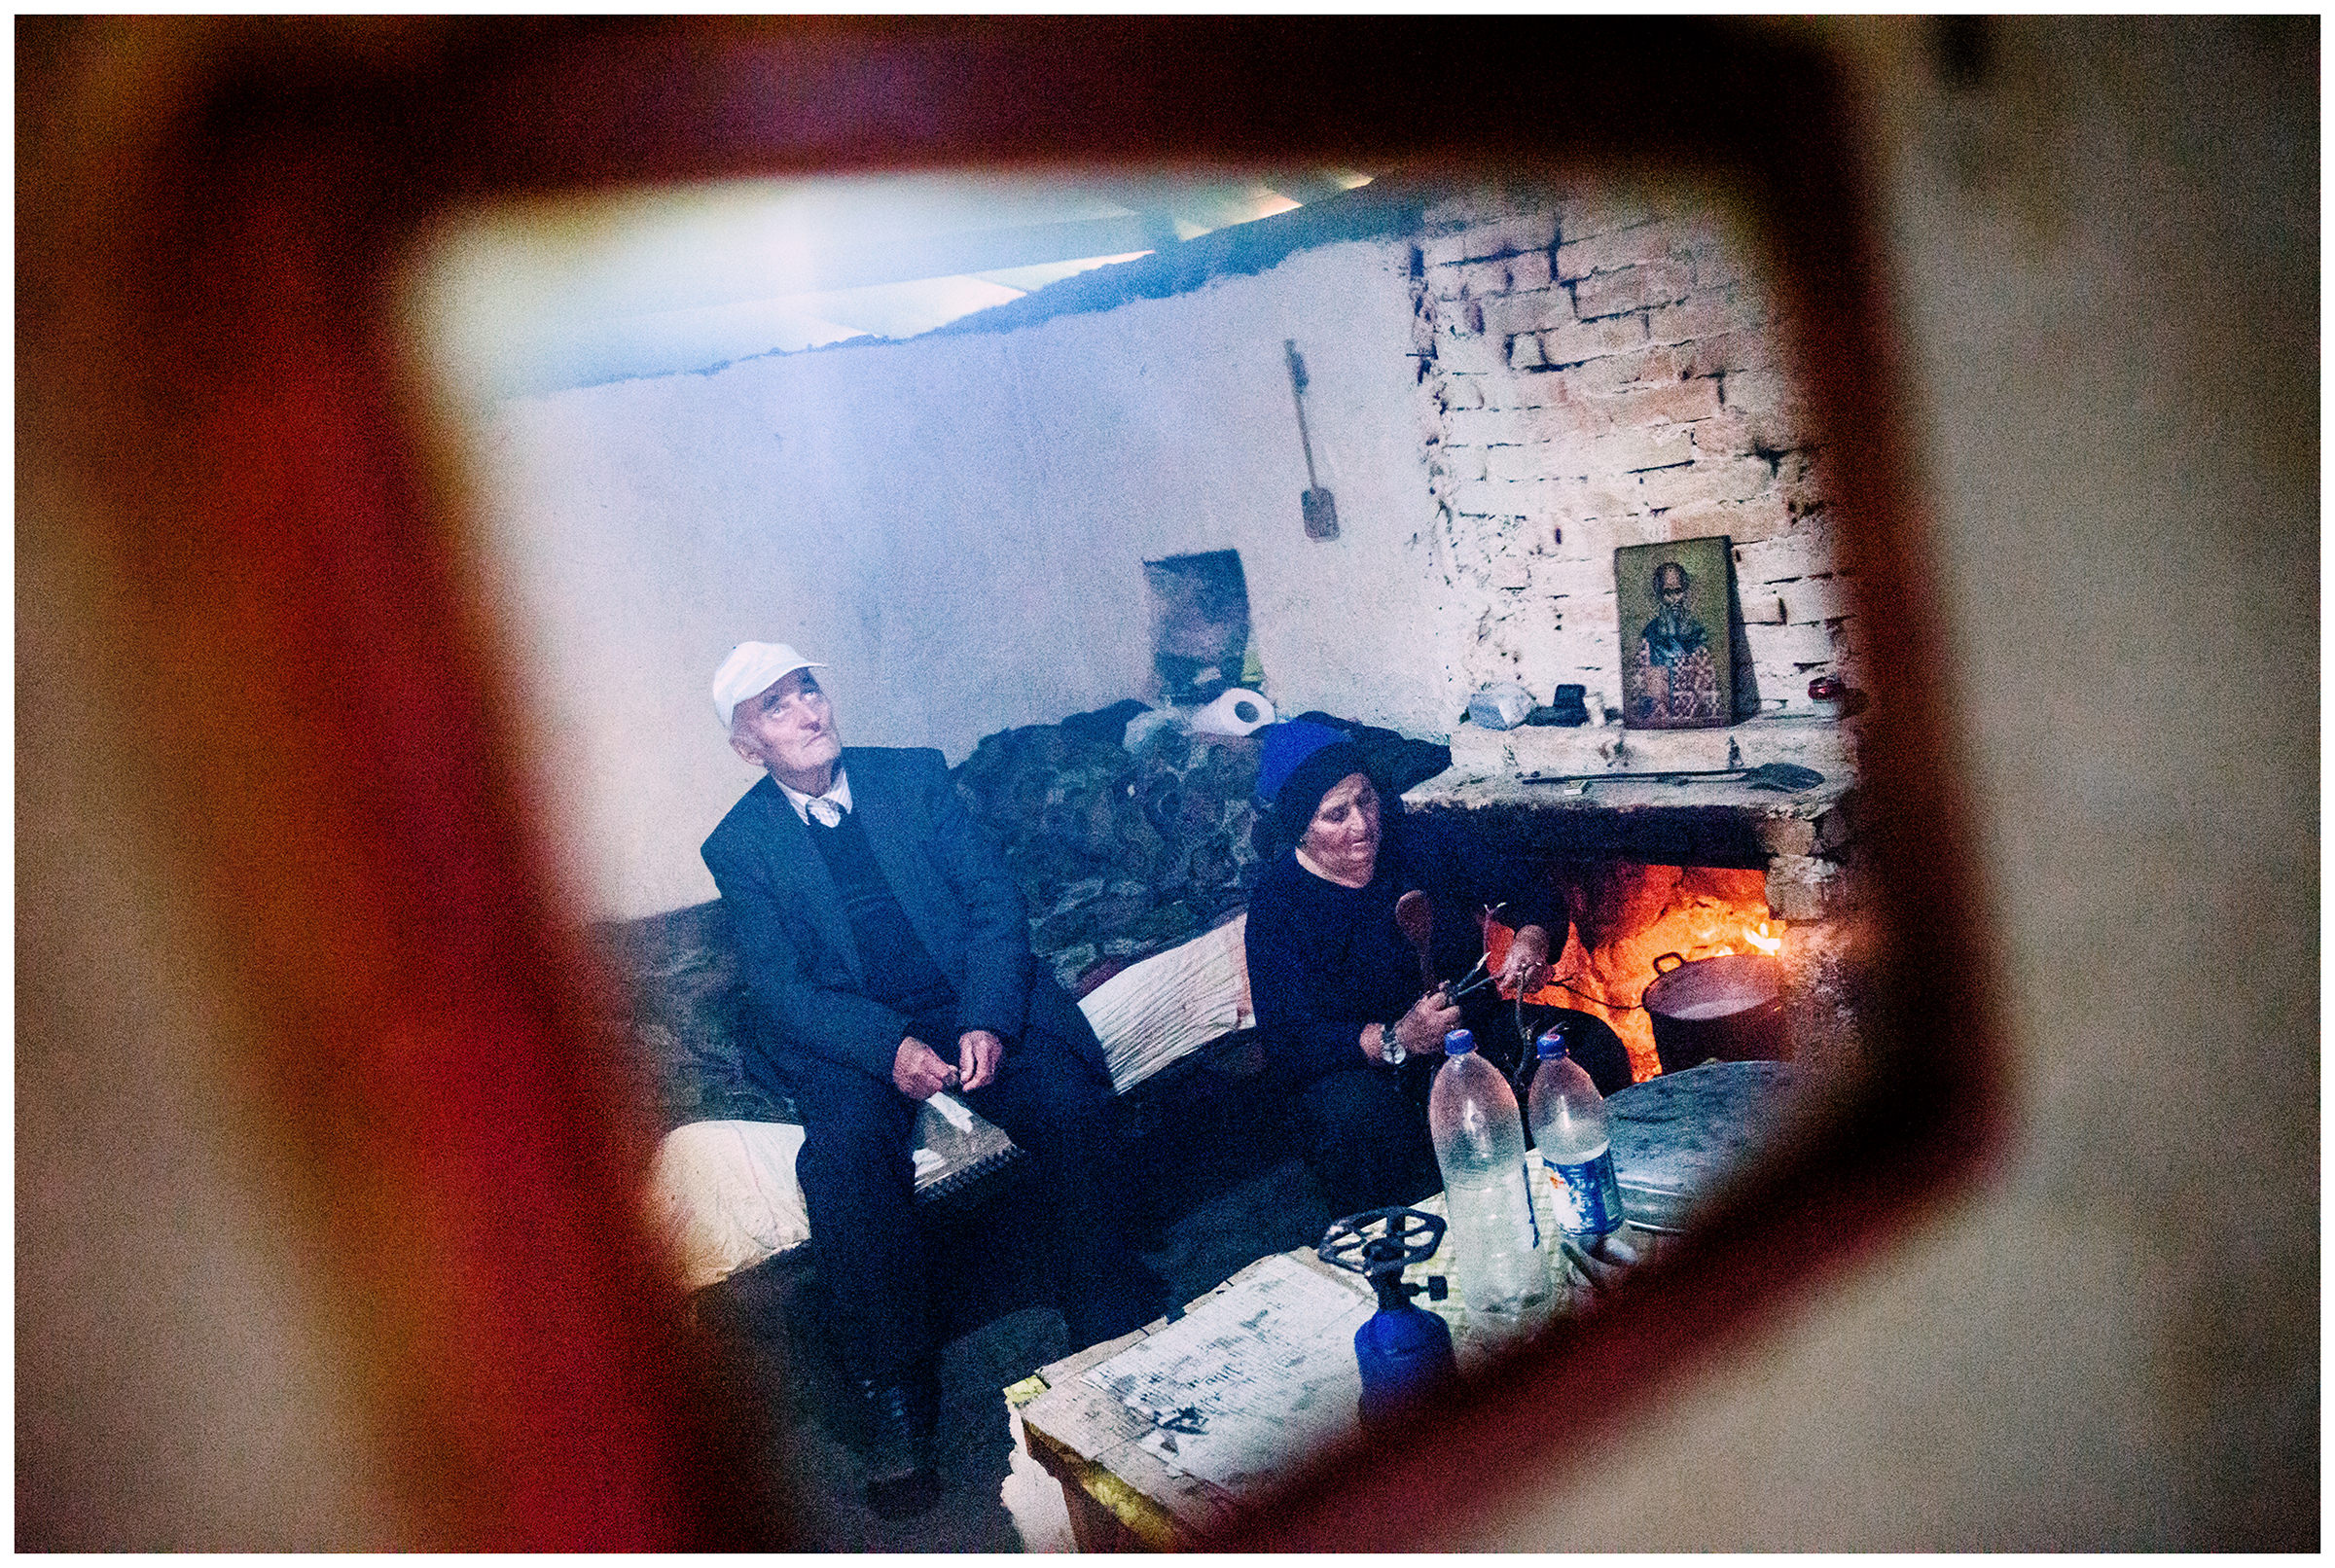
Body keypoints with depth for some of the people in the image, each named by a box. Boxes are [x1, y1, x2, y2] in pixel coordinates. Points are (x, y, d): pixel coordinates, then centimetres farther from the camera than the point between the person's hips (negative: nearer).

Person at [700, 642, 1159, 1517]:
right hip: (850, 1041, -1)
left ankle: (1115, 1333, -10)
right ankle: (896, 1400, -18)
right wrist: (891, 1048, -23)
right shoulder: (739, 847, 3)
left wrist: (989, 1020, -17)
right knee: (844, 1158, -32)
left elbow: (995, 901, 1)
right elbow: (781, 991, -5)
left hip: (973, 1004, 1)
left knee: (1068, 1096, -27)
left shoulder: (916, 776, 7)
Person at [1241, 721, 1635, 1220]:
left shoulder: (1417, 840, -1)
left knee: (1595, 1046, -18)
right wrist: (1396, 1041, -35)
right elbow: (1289, 1046, -20)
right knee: (1353, 1114, -39)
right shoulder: (1276, 904, -12)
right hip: (1362, 1067, -4)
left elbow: (1529, 892, 6)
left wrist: (1531, 938, -19)